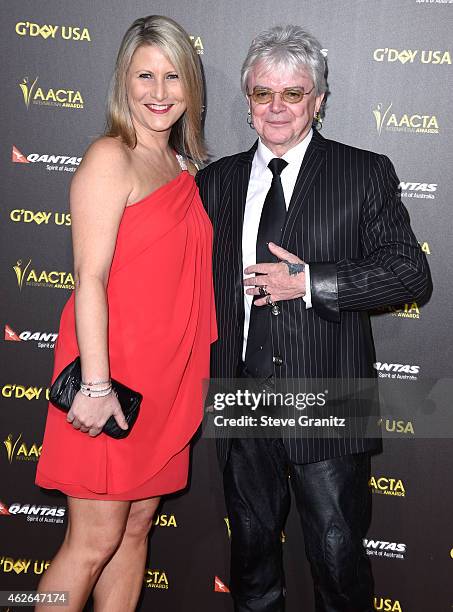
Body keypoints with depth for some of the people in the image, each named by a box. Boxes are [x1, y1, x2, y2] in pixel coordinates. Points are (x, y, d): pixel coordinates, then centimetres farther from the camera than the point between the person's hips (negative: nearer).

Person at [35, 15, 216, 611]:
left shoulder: (184, 169, 14)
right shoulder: (110, 158, -8)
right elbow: (90, 278, -15)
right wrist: (96, 384, -19)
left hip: (167, 379, 7)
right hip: (112, 374, -7)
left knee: (137, 526, 15)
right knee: (94, 540, 0)